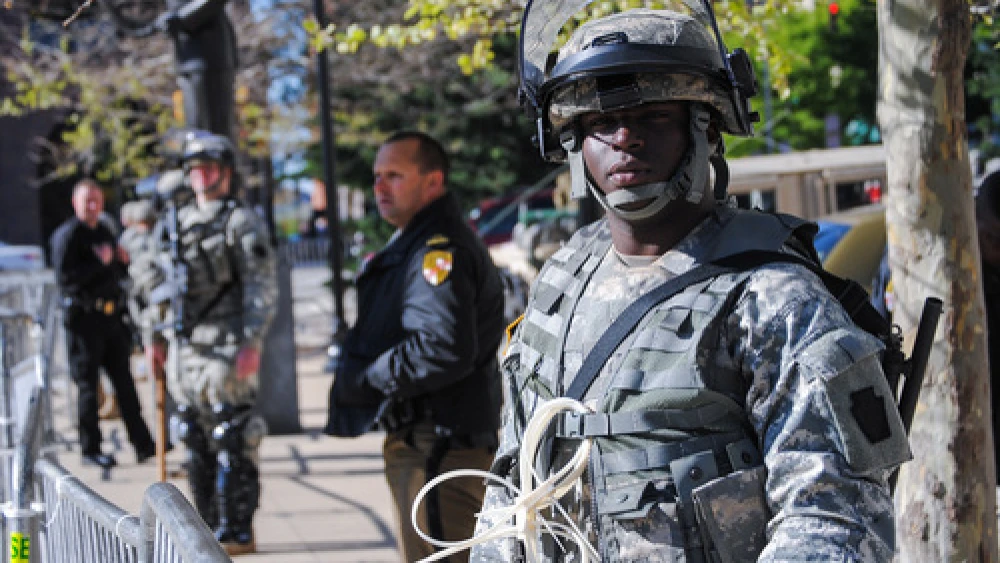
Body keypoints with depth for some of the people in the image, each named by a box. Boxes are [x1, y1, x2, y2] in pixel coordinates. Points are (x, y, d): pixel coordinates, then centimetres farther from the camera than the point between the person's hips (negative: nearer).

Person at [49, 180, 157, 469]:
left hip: (111, 315, 7)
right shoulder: (67, 235, -7)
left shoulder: (104, 233, 17)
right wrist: (99, 264, -16)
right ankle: (91, 449, 6)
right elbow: (64, 277, -17)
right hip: (83, 317, -7)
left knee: (124, 381, 8)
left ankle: (143, 444, 11)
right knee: (88, 384, -1)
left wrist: (122, 260, 6)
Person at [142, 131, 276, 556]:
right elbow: (161, 285, 23)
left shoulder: (242, 222, -4)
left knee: (232, 443, -7)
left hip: (225, 348, -7)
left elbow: (263, 288, -9)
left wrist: (251, 342, -17)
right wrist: (157, 337, 16)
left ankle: (238, 532, -3)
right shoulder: (176, 223, 17)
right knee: (197, 443, 11)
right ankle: (208, 528, 19)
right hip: (184, 347, 7)